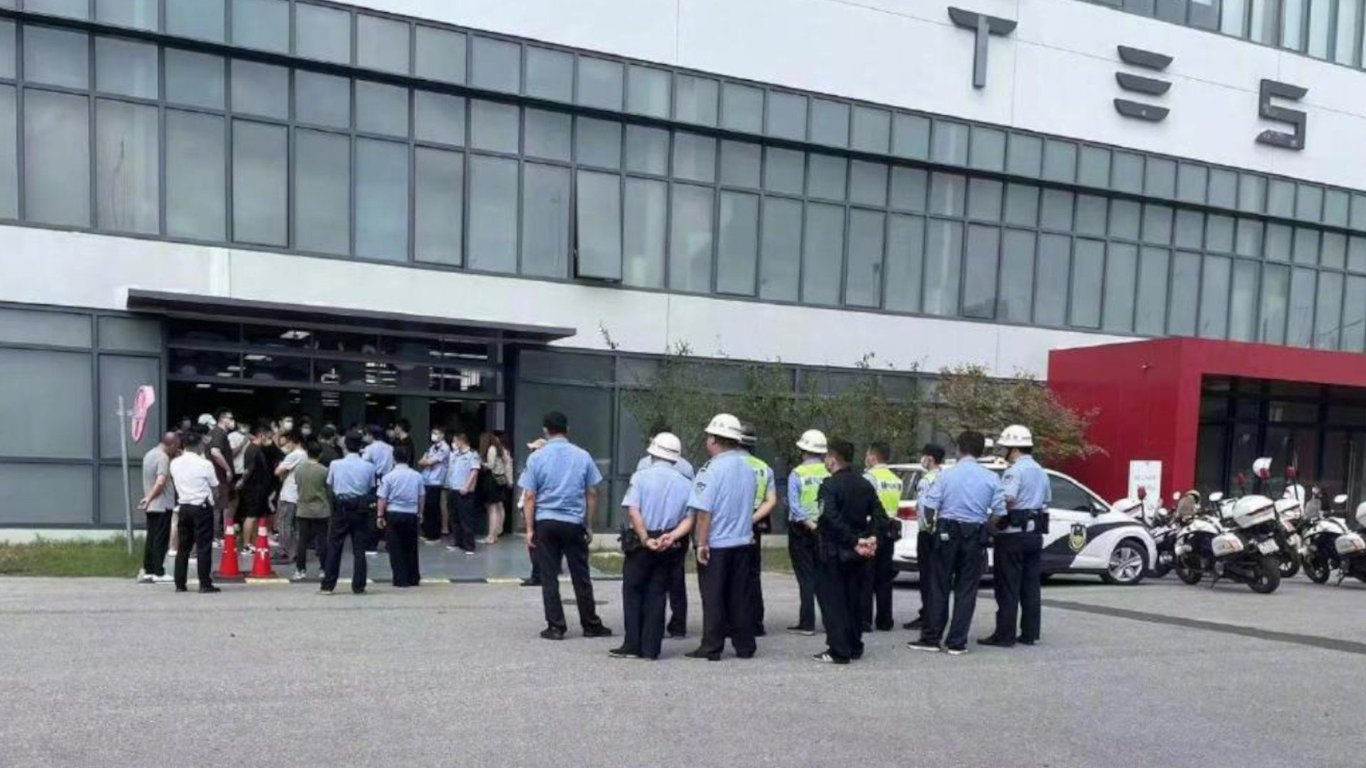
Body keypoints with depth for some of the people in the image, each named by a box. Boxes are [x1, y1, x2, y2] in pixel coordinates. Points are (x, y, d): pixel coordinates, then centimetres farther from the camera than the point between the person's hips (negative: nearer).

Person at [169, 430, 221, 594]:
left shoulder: (175, 463, 3)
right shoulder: (205, 464, -12)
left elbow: (176, 482, 16)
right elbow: (215, 489, -3)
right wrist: (212, 496, 16)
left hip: (184, 506, 5)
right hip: (202, 507, -5)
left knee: (183, 546, 11)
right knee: (203, 547, -2)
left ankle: (180, 584, 14)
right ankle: (205, 584, -2)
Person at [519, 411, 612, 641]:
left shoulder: (536, 458, -3)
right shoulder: (582, 456, 0)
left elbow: (530, 496, -3)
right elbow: (592, 494, 2)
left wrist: (530, 528, 2)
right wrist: (589, 525, 10)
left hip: (545, 523, -1)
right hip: (574, 523, 1)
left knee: (549, 577, 6)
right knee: (580, 576, 9)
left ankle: (555, 627, 8)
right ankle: (591, 625, 17)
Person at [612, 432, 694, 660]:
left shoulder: (641, 476, -5)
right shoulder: (685, 484, 5)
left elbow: (633, 511, -15)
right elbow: (689, 519, -3)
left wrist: (646, 539, -15)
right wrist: (671, 536, -13)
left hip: (642, 542, -3)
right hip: (671, 547, 3)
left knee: (632, 592, 9)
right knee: (657, 594, 10)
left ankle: (632, 646, 7)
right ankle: (651, 648, 10)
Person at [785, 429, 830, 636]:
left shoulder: (796, 474, -8)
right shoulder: (830, 473, -2)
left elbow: (794, 506, -15)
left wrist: (808, 524, -11)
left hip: (802, 530, -3)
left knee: (806, 578, 2)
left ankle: (807, 623, 2)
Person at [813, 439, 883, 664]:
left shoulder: (829, 486, -15)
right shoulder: (865, 485, 9)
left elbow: (832, 519, -26)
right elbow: (879, 516, 4)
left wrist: (855, 541, -22)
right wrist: (871, 538, -5)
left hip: (834, 552, -7)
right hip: (857, 554, 7)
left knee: (832, 600, -1)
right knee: (854, 599, 15)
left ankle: (839, 651, -2)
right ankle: (855, 647, 22)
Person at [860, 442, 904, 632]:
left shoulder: (869, 477, -12)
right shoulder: (896, 480, 13)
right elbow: (895, 506, 8)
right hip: (889, 529, 7)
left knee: (866, 577, -3)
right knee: (884, 577, 13)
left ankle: (864, 620, -3)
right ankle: (884, 621, 16)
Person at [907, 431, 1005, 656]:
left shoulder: (948, 474, -6)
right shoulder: (990, 478, -2)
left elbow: (928, 506, -9)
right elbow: (999, 512, -4)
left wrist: (932, 521, 11)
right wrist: (984, 521, 14)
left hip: (947, 533, -1)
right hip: (975, 536, 1)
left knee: (940, 586, 7)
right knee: (966, 589, 7)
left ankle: (931, 638, 11)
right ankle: (957, 642, 8)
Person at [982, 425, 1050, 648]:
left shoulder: (1015, 470, -13)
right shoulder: (1040, 471, 16)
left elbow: (1007, 498, -27)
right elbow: (1047, 501, 23)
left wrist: (993, 522, -16)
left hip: (1013, 533, -8)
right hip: (1035, 533, 9)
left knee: (1007, 588, -4)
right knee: (1031, 586, 10)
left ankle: (1004, 634, -3)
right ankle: (1030, 633, 13)